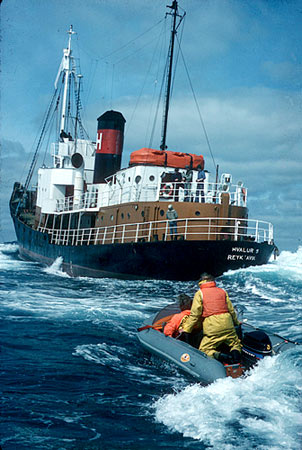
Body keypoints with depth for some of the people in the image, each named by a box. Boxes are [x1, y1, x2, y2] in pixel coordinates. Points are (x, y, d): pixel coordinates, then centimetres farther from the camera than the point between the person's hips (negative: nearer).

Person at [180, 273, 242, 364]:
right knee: (236, 343, 23)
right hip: (228, 326, 4)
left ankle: (219, 356, -27)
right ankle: (235, 353, -13)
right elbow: (231, 310, 21)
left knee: (204, 350, 3)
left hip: (212, 328, -4)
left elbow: (194, 314, -2)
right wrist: (236, 323, 37)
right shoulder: (222, 292, 17)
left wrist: (186, 330, 2)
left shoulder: (199, 293, 5)